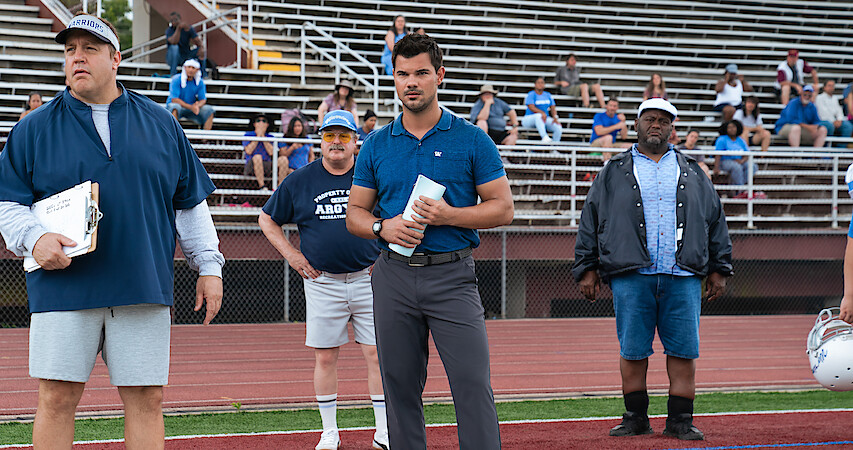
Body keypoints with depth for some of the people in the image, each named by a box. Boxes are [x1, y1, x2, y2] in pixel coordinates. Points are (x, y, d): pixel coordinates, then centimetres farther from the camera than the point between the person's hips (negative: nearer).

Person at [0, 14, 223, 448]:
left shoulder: (161, 124, 13)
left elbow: (191, 202, 16)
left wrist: (209, 266, 11)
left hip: (144, 291, 1)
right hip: (64, 292, -1)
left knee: (146, 399, 1)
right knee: (57, 398, -3)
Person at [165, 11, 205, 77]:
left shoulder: (189, 28, -5)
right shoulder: (169, 30, -16)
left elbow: (198, 42, -12)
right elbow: (174, 42, -36)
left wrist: (201, 49, -34)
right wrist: (178, 28, -45)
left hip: (185, 56, 4)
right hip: (173, 58, -4)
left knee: (200, 49, -16)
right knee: (174, 47, -33)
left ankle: (202, 75, -10)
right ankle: (173, 74, -31)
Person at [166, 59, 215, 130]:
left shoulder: (200, 82, -1)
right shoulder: (176, 80, -14)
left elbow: (203, 100, 0)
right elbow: (174, 99, -20)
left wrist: (197, 106, -26)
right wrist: (191, 107, -28)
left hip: (191, 108, 4)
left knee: (209, 110, -17)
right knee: (175, 107, -38)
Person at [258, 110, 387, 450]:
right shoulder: (300, 181, 4)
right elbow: (267, 218, 14)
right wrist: (290, 254, 4)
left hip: (368, 279, -1)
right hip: (322, 282, 1)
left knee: (377, 353, -2)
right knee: (325, 356, 2)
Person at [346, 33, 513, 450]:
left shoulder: (472, 140, 3)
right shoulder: (376, 145, 10)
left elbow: (502, 208, 1)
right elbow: (354, 213, 13)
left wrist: (448, 215, -14)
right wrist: (383, 227, -9)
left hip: (452, 275, -3)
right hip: (394, 276, 3)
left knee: (473, 384, -10)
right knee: (400, 387, 5)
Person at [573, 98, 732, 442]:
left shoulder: (691, 172, 17)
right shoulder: (614, 173, 13)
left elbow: (716, 221, 18)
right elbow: (590, 221, 11)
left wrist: (718, 268, 12)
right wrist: (587, 268, 4)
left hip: (683, 278, 1)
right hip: (631, 276, -1)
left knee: (683, 350, -2)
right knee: (632, 350, 0)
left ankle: (680, 420, 4)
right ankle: (635, 417, 10)